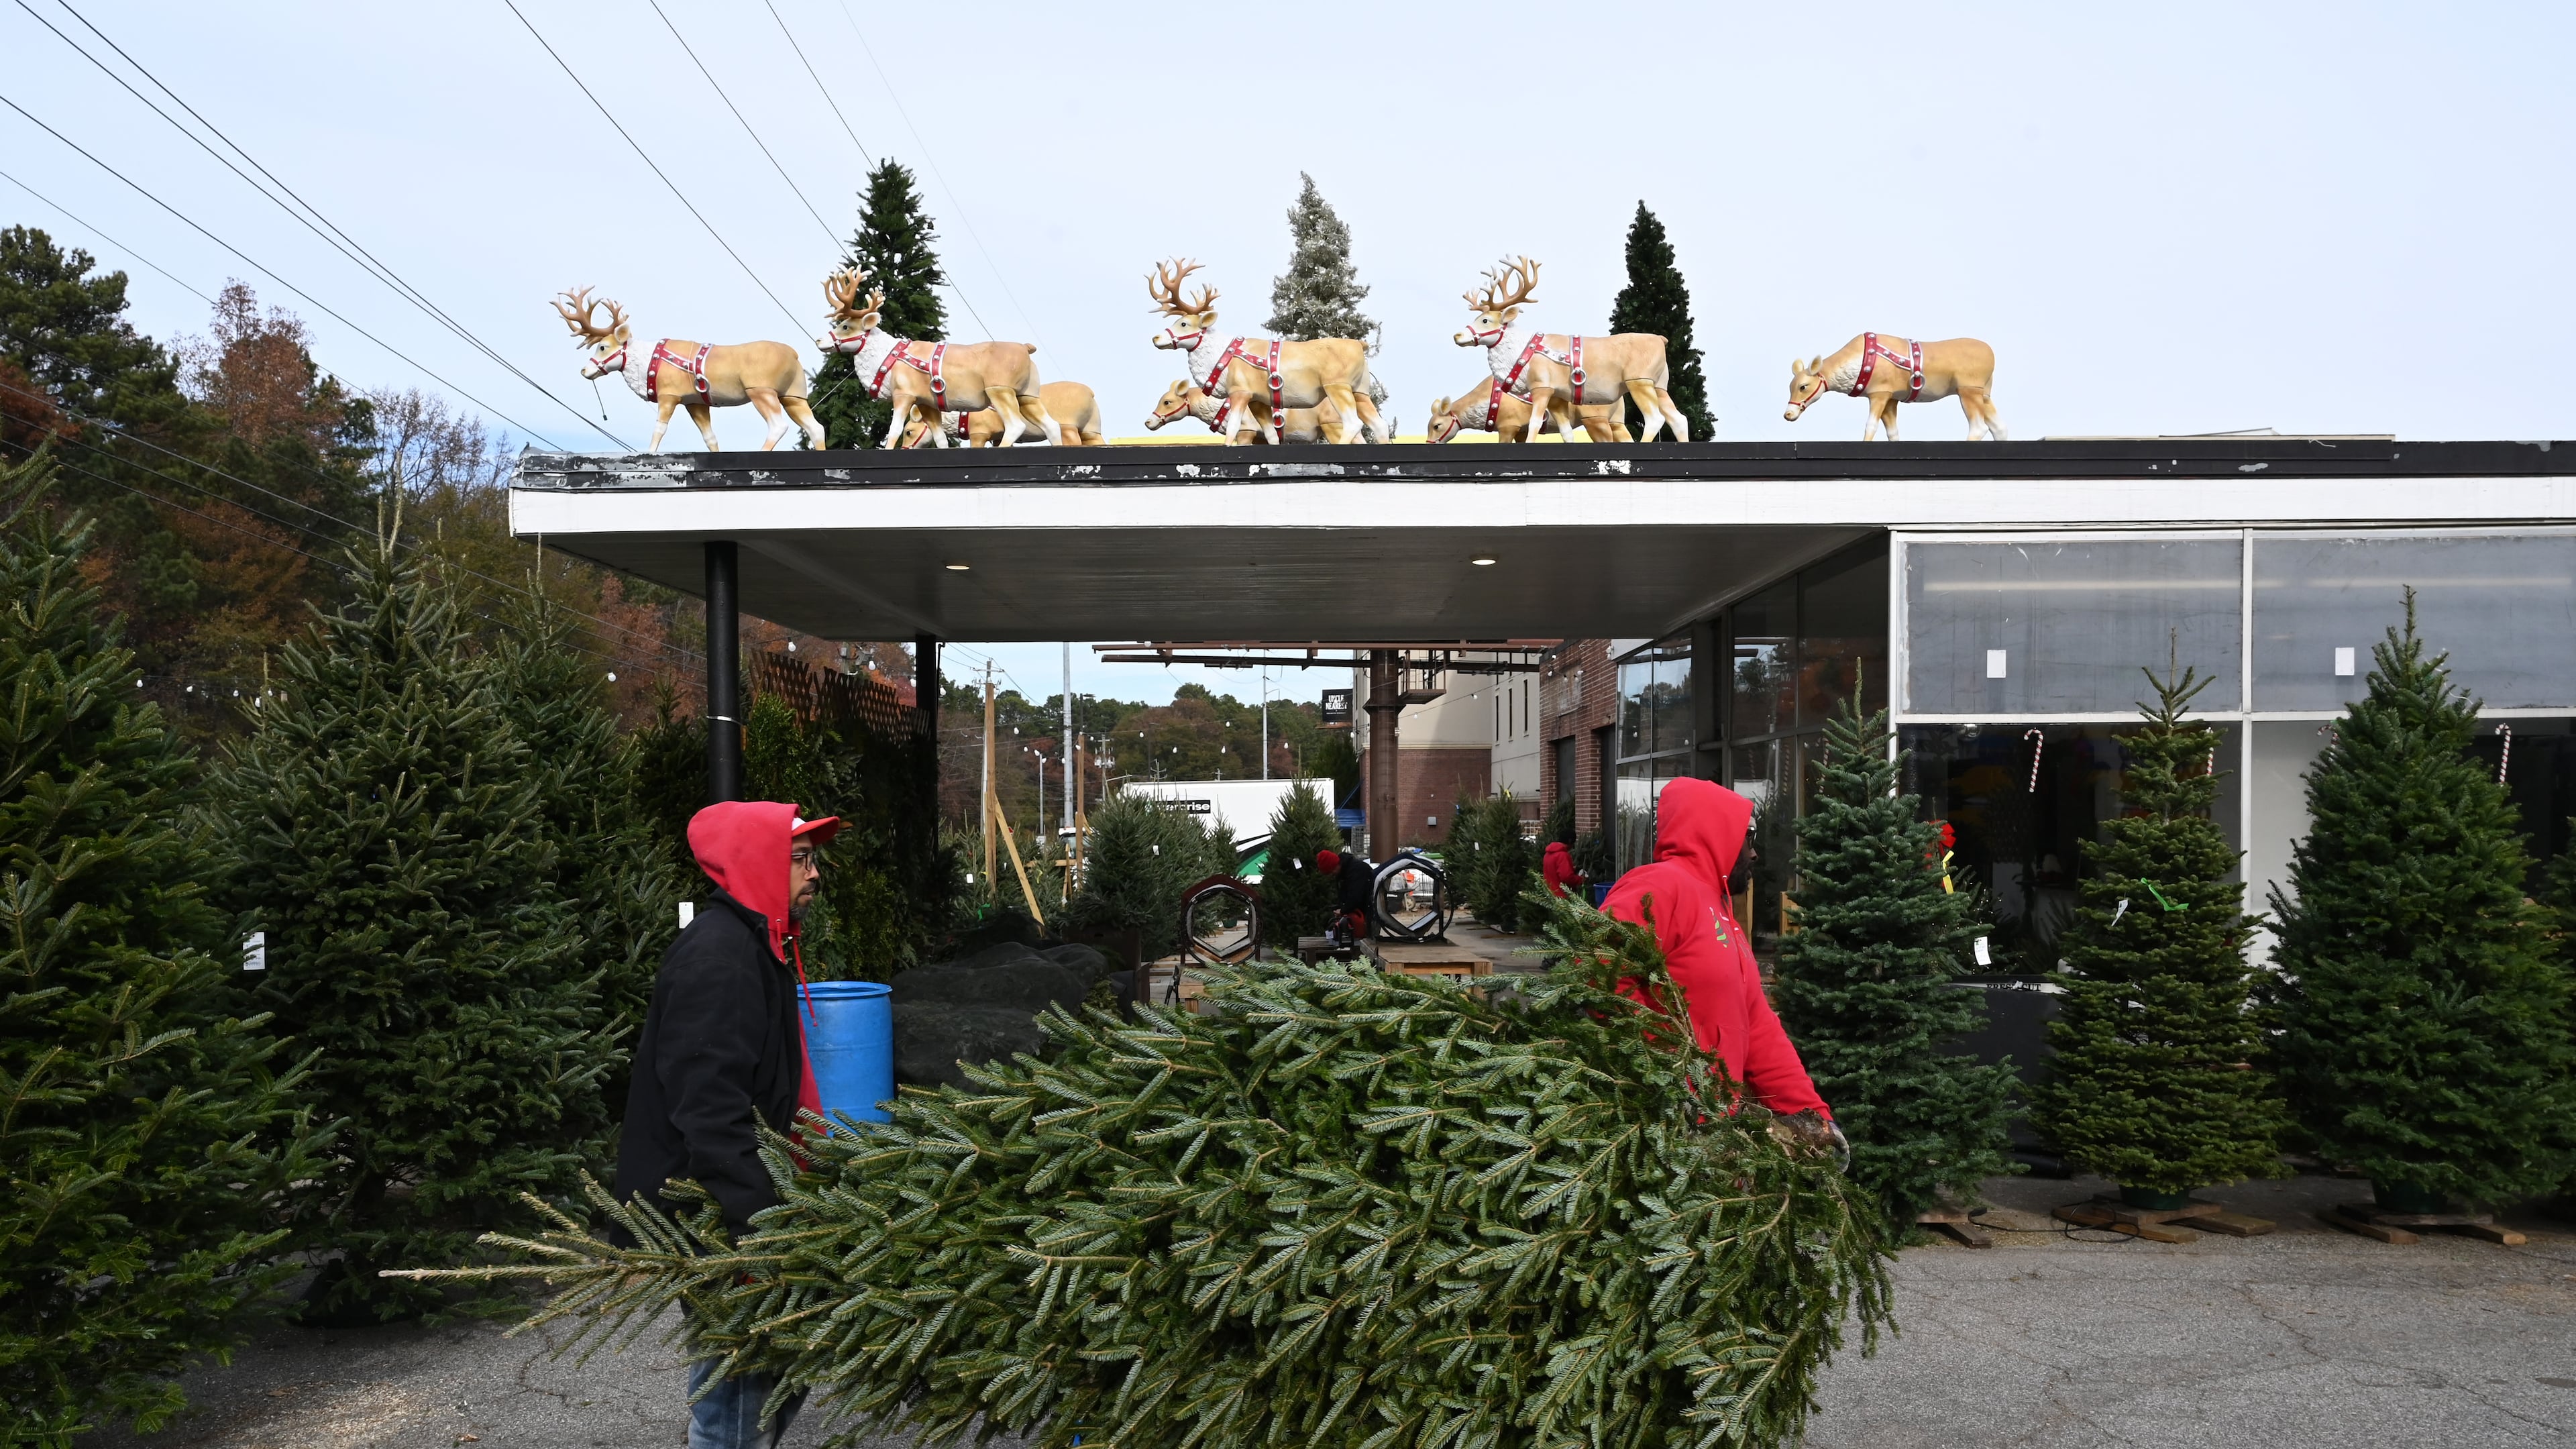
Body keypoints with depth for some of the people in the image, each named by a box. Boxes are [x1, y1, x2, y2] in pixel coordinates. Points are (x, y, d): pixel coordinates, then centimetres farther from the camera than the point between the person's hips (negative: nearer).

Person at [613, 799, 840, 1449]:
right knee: (739, 1393, -2)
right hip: (715, 1218, -10)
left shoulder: (756, 946, 12)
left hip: (739, 1204, 10)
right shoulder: (717, 957, -20)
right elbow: (710, 1111, -28)